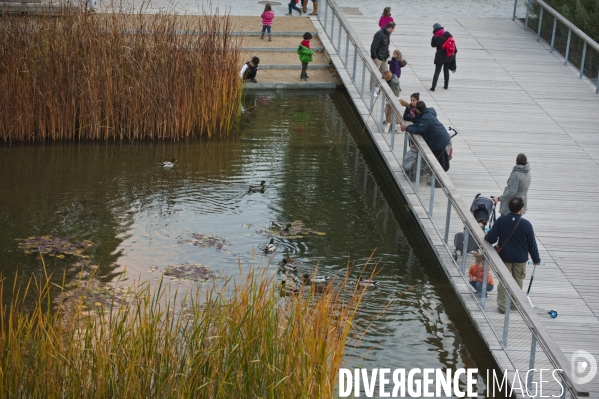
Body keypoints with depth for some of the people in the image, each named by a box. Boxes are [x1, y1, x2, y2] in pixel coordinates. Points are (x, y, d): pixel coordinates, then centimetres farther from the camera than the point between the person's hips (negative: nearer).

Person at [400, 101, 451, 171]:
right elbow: (418, 125, 11)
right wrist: (408, 127, 0)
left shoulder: (426, 118, -28)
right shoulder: (428, 114, 6)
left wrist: (407, 128, -11)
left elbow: (419, 130, -24)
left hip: (439, 141, -10)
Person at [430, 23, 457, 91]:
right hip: (449, 56, 3)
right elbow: (453, 41, -1)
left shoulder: (435, 37, -15)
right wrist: (455, 51, 8)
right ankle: (446, 85, 23)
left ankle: (433, 87, -4)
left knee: (437, 71, 1)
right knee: (446, 70, 19)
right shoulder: (447, 34, -7)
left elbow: (433, 45, 2)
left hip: (440, 57, -3)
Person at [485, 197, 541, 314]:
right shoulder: (526, 224, -14)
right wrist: (536, 259, 7)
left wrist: (486, 237, 12)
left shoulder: (501, 220, -13)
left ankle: (502, 305, 10)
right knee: (518, 281, 18)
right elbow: (532, 244, -6)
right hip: (520, 258, 0)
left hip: (504, 256, 0)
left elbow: (491, 238, -12)